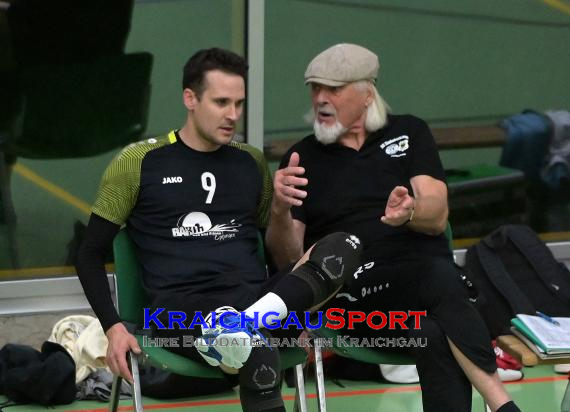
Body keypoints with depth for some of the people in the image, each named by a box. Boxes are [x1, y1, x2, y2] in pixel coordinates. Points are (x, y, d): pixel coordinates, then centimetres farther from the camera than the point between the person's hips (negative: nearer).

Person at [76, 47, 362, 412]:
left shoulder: (251, 163, 18)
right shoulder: (139, 162, 6)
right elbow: (91, 255, 10)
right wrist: (113, 328, -5)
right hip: (182, 308, -6)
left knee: (344, 248, -31)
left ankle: (247, 325, -41)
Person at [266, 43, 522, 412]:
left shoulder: (409, 132, 16)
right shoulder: (302, 158, 15)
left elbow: (437, 217, 1)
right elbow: (288, 259, 7)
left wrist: (409, 213, -24)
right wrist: (280, 211, -15)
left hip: (428, 271, 1)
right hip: (354, 293, -1)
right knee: (430, 336, -36)